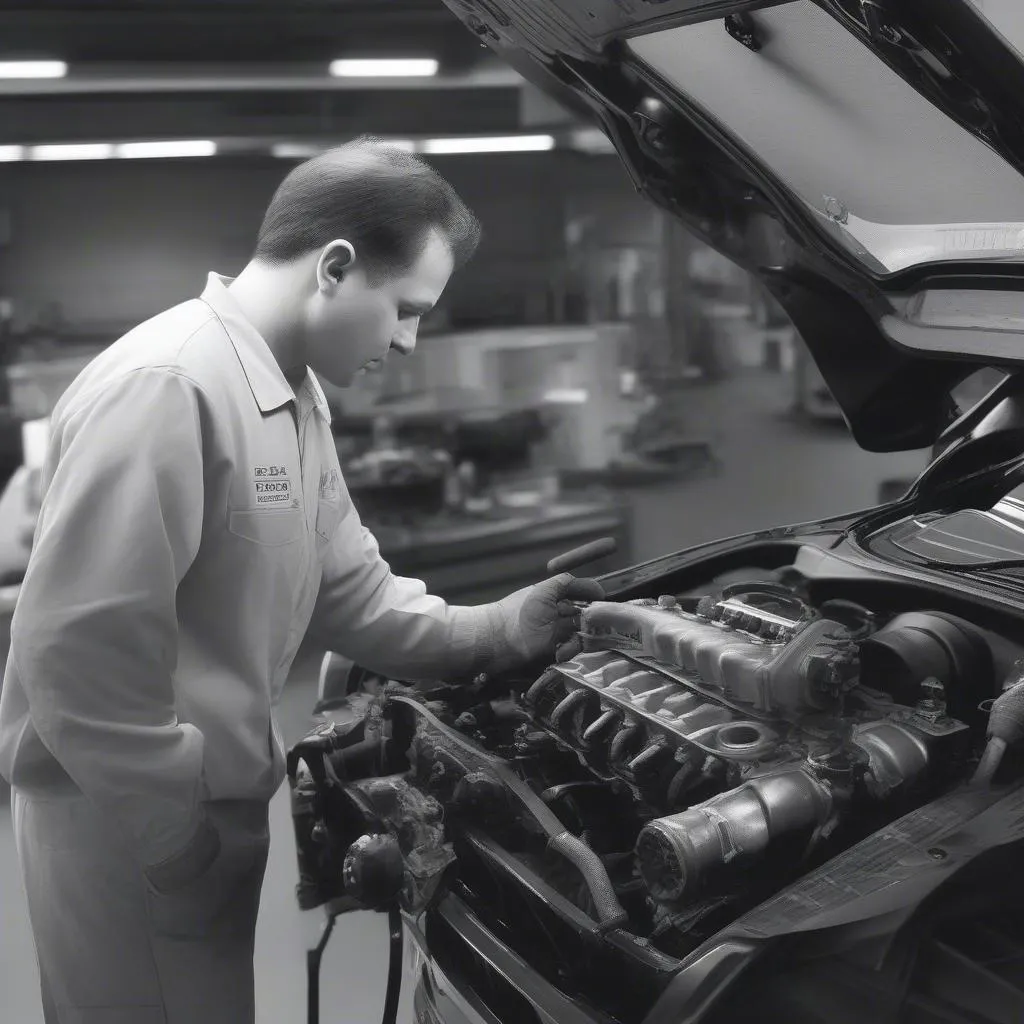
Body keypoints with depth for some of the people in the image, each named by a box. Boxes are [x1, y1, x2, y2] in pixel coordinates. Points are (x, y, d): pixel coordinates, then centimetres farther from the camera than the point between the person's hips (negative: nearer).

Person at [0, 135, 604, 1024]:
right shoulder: (164, 388, -24)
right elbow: (80, 652, -26)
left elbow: (351, 590, 12)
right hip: (128, 822, -9)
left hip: (213, 803, 9)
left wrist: (491, 633, 0)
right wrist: (175, 835, -19)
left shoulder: (294, 394, 8)